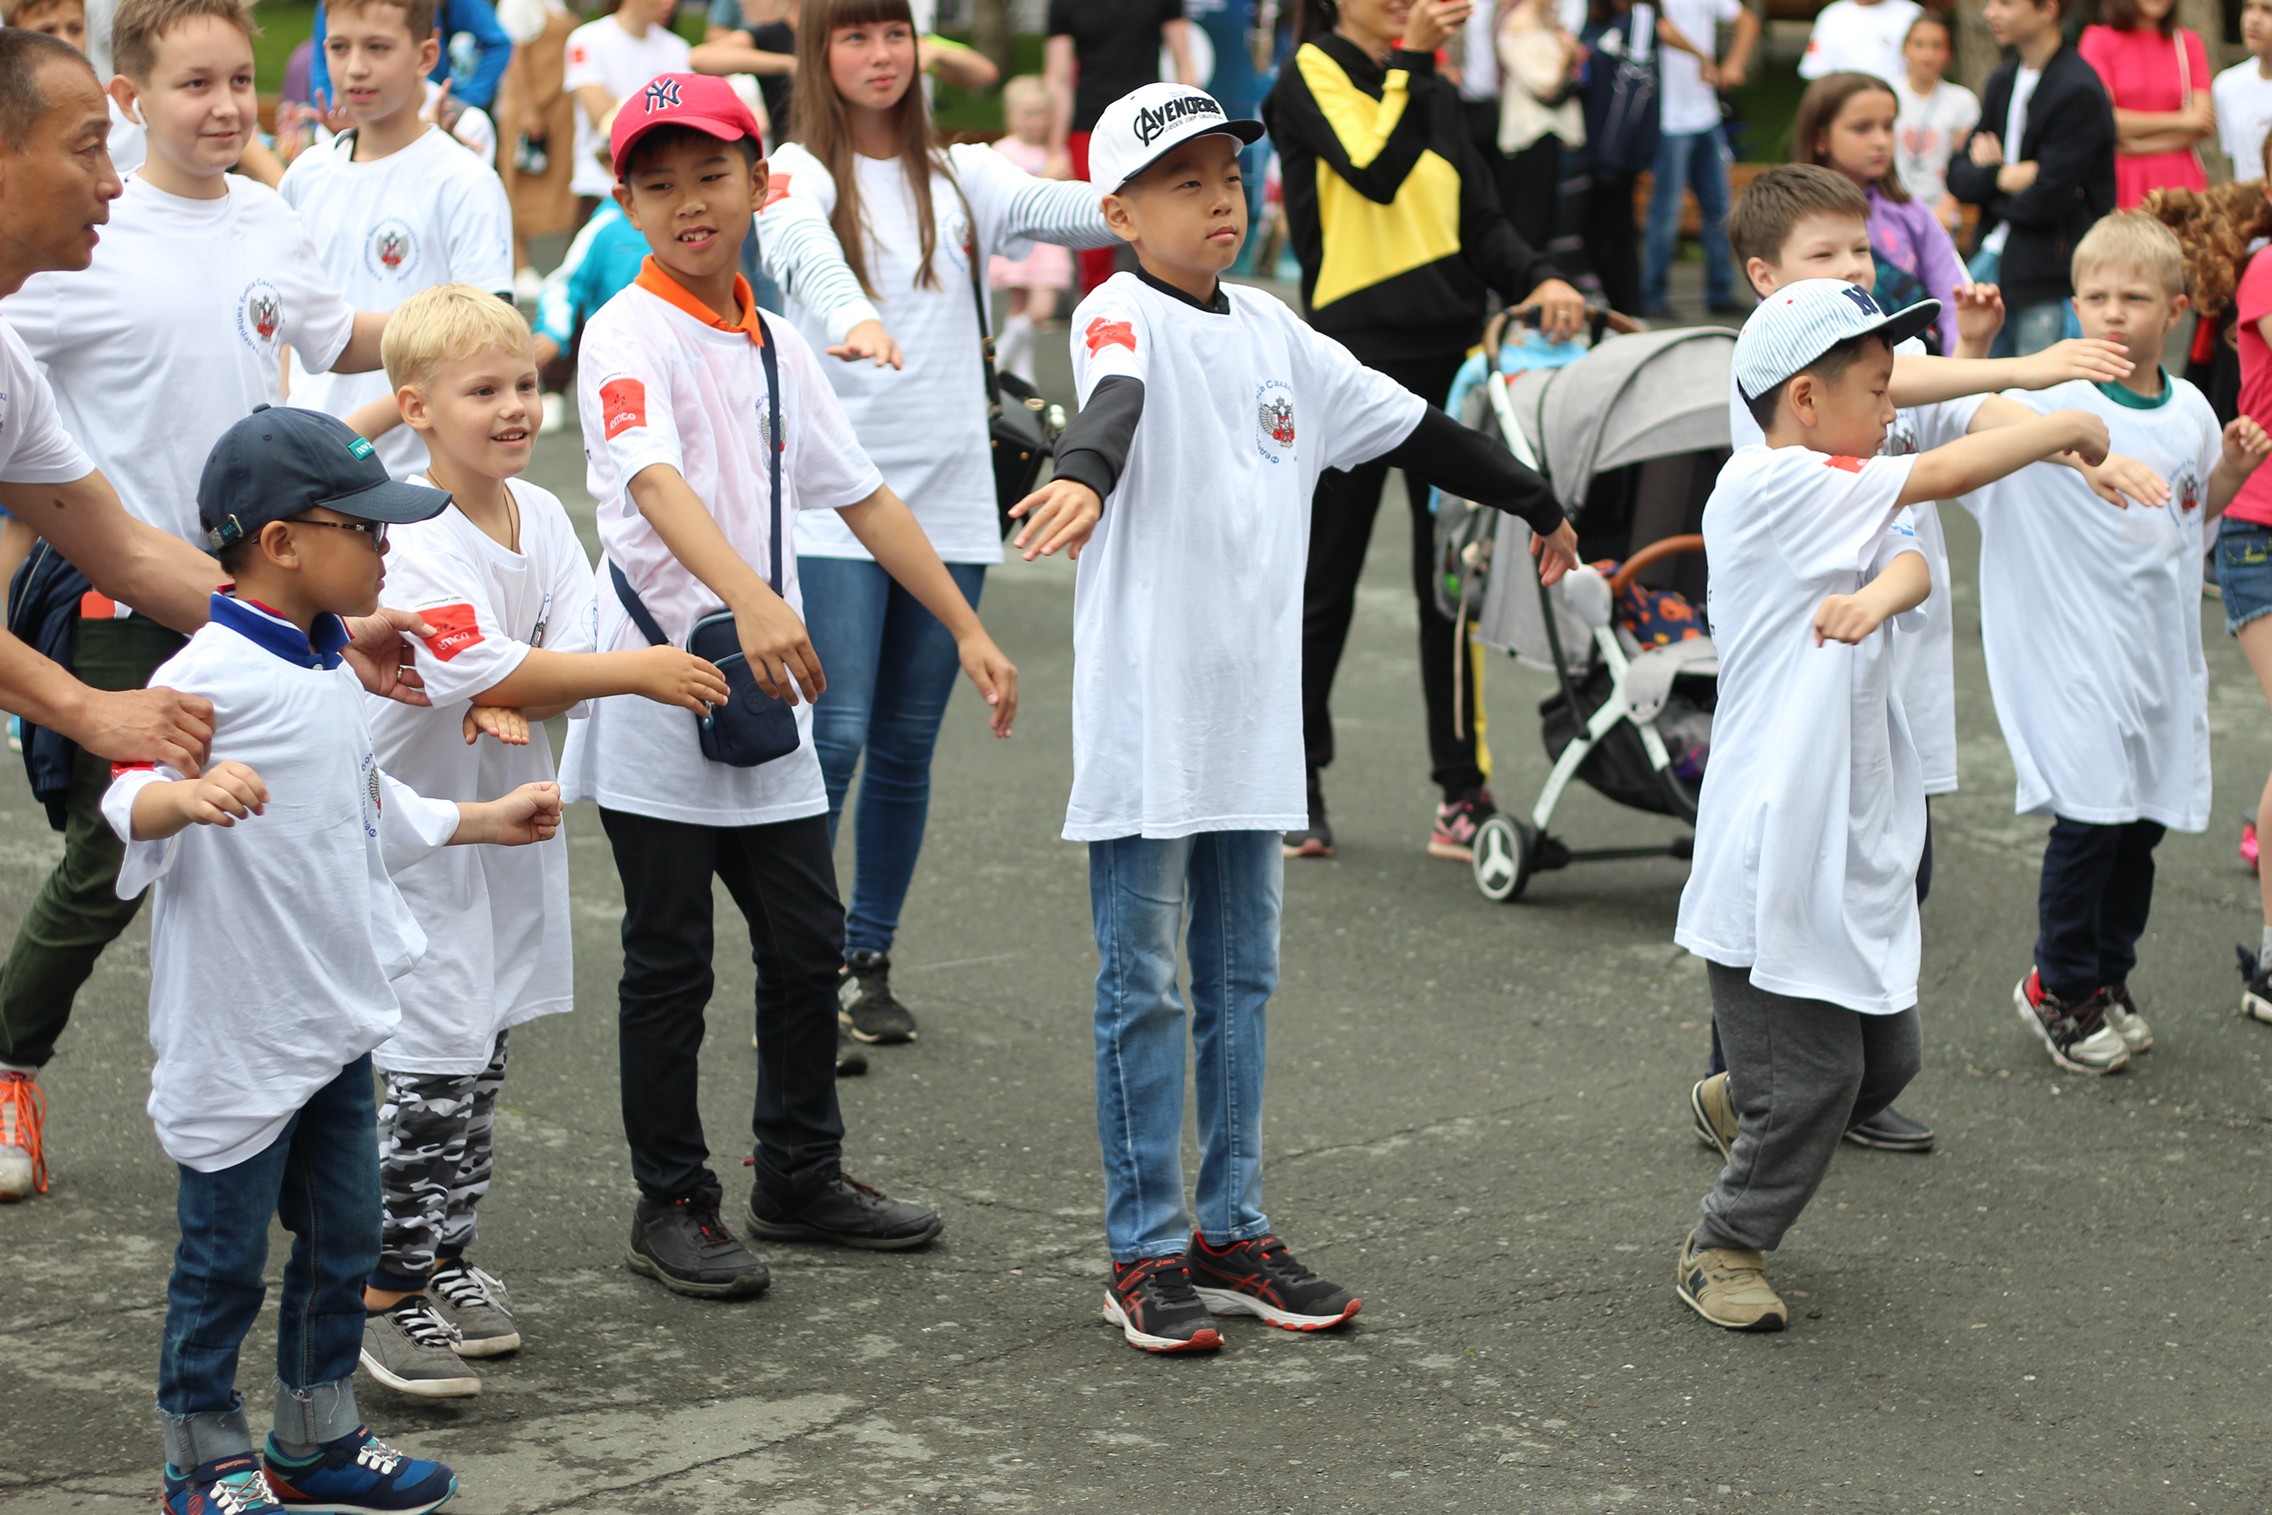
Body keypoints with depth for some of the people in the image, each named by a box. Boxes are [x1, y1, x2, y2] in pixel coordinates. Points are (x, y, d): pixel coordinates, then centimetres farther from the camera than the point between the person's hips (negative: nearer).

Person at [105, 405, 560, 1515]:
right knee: (224, 1257, 4)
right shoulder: (212, 675, -20)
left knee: (341, 1238, 17)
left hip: (337, 1022, 9)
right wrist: (189, 796, -53)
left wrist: (486, 822, 30)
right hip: (238, 1035, -9)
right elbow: (128, 802, -32)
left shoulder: (326, 667, 9)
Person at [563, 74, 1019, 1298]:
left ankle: (799, 1176, 28)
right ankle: (672, 1207, 15)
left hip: (768, 697, 7)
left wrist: (968, 629, 15)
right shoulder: (629, 334, -12)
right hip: (657, 695, -7)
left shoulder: (776, 347, 11)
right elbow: (654, 478, -29)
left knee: (809, 945, 12)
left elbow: (862, 494, 17)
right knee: (671, 964, 3)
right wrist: (749, 596, -46)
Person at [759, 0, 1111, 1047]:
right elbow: (802, 250, -24)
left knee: (907, 746, 9)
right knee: (833, 735, -11)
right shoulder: (801, 172, -1)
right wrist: (852, 318, -47)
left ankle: (868, 962, 21)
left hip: (949, 498, 4)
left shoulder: (959, 176, 11)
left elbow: (1057, 208, -8)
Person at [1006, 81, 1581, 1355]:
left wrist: (1536, 502, 32)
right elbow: (1116, 397, -33)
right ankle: (1147, 1251, 8)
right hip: (1145, 714, -7)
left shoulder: (1272, 331, 13)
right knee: (1144, 987, 1)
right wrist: (1083, 475, -55)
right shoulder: (1123, 316, -9)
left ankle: (1234, 1233, 20)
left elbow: (1407, 426, 23)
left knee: (1242, 979, 12)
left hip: (1253, 712, 7)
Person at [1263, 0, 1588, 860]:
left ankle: (1462, 792, 7)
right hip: (1353, 356, -5)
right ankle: (1295, 783, 17)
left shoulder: (1434, 95, 15)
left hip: (1449, 353, 5)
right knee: (1326, 582, 4)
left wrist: (1535, 280, -6)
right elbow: (1375, 171, -18)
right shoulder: (1312, 75, -2)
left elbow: (1481, 221, 11)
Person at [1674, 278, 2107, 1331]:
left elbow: (1915, 565, -8)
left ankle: (1742, 1101, 35)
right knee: (1810, 1078, -2)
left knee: (1884, 1058, 13)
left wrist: (1877, 595, -31)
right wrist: (2066, 427, -2)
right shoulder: (1766, 486, -14)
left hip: (1856, 859, 9)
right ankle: (1724, 1250, 16)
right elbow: (1942, 476, -15)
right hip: (1774, 858, -8)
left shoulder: (1847, 518, 13)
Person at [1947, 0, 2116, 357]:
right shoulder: (2003, 80, 12)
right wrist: (2001, 177, -13)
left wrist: (1985, 182, -2)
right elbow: (1958, 175, 7)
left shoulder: (2079, 92, -14)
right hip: (1994, 263, 8)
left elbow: (2046, 200, -18)